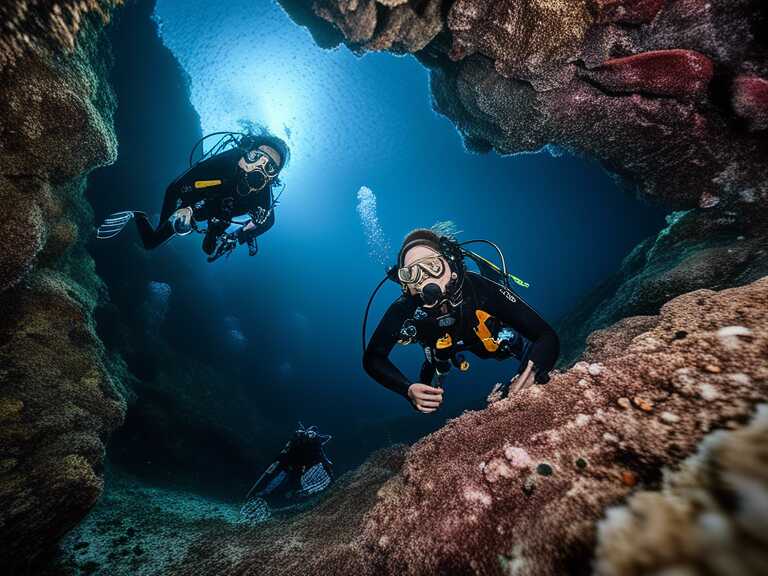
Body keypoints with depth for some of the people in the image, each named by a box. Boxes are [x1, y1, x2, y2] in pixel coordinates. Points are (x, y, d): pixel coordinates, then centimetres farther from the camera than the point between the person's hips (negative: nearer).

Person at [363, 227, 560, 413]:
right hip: (447, 348, 1)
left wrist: (529, 374, -61)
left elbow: (547, 336, -41)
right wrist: (408, 390, -42)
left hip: (501, 338, 0)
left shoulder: (482, 288, -43)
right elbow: (372, 358, -26)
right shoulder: (404, 310, -37)